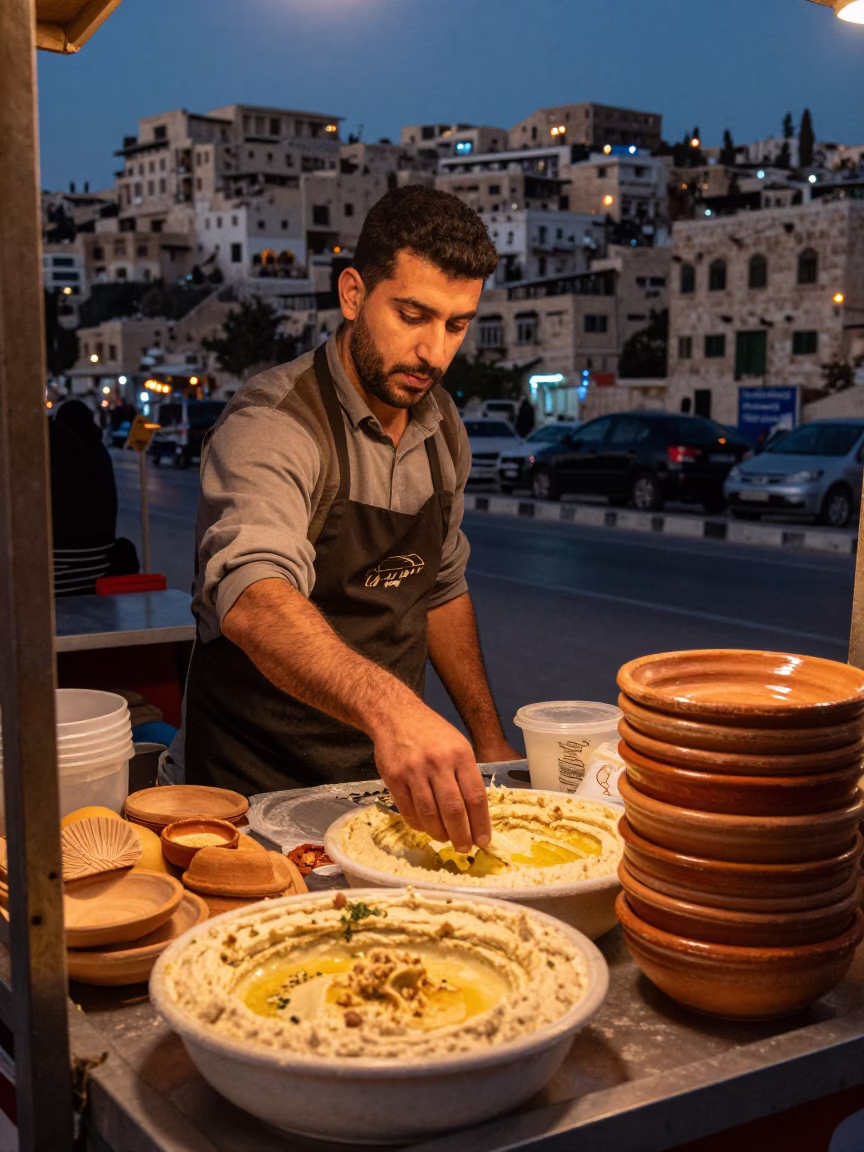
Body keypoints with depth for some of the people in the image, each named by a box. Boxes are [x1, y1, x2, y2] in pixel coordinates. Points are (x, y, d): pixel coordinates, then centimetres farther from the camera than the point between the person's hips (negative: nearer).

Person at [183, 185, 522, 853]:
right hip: (267, 781, -6)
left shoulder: (442, 426, 5)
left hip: (394, 770, 6)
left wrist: (488, 739, 14)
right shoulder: (273, 426, -19)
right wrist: (390, 707, -54)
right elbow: (252, 599, -38)